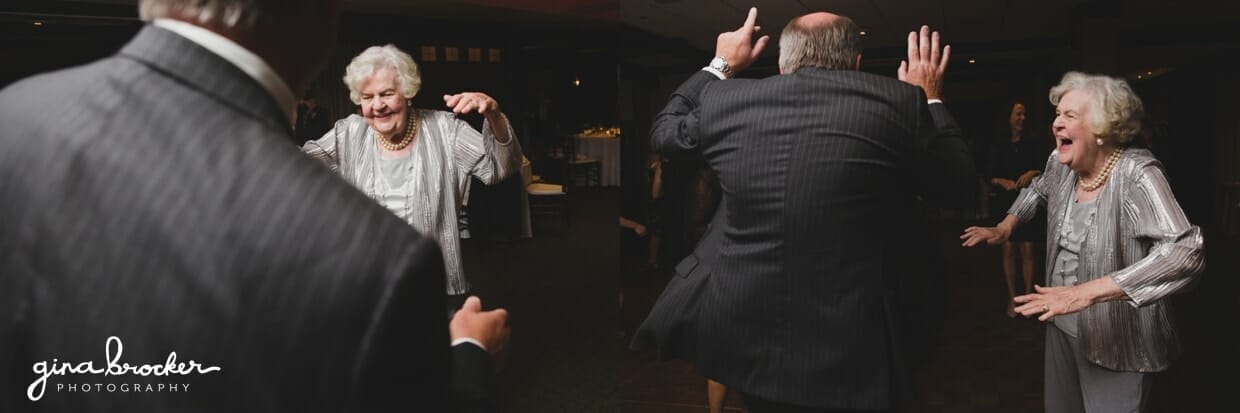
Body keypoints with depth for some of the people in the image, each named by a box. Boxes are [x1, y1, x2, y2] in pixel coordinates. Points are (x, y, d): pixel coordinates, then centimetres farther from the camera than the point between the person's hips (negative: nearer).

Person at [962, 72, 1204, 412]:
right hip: (1062, 325, 7)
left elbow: (1185, 253, -36)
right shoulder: (1060, 164, -2)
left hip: (1117, 343, -7)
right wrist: (1004, 227, 9)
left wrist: (1086, 292, -42)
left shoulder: (1136, 175, -23)